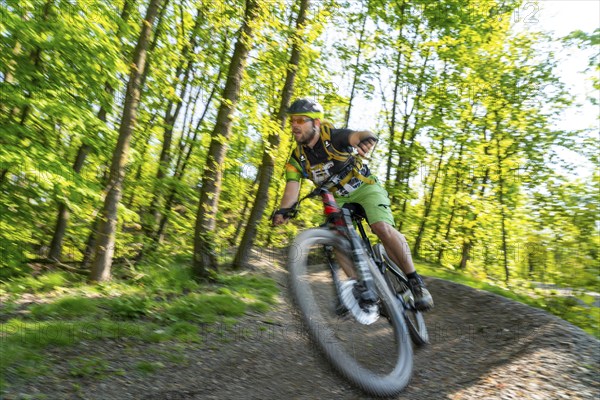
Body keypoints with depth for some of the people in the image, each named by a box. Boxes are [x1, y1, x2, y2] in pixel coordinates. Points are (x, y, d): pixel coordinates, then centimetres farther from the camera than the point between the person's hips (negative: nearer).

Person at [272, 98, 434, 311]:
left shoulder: (333, 136, -20)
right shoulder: (297, 158, -8)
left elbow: (358, 134, -39)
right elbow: (292, 186, -20)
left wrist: (367, 139, -64)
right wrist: (283, 210, -40)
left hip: (365, 188, -4)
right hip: (338, 198, 5)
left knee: (383, 228, -26)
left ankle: (414, 280, -10)